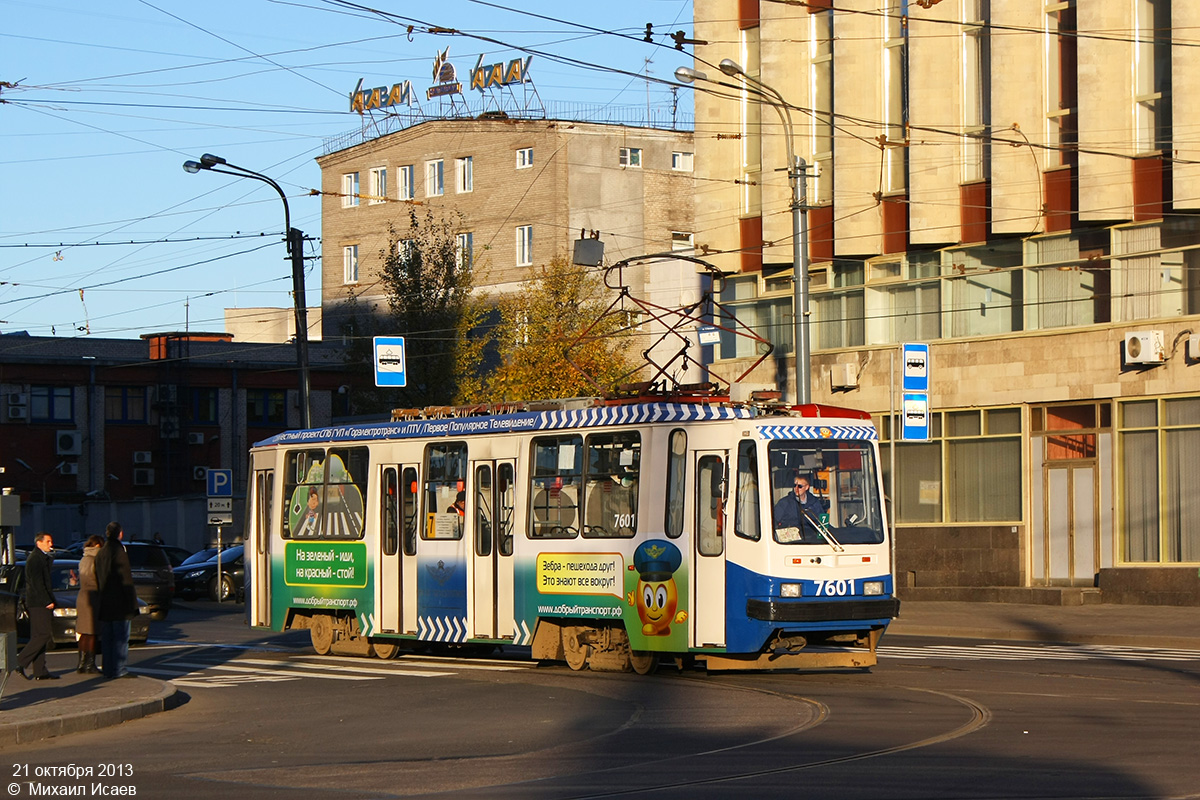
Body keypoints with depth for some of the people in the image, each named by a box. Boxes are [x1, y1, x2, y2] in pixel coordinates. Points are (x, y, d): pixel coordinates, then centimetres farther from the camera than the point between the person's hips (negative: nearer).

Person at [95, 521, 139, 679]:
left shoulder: (101, 553, 12)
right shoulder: (118, 551, -13)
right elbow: (126, 579, -15)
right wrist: (132, 602, -12)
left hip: (105, 603, 8)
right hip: (119, 602, -8)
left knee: (107, 638, 11)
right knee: (121, 637, -4)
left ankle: (108, 670, 13)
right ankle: (119, 670, -5)